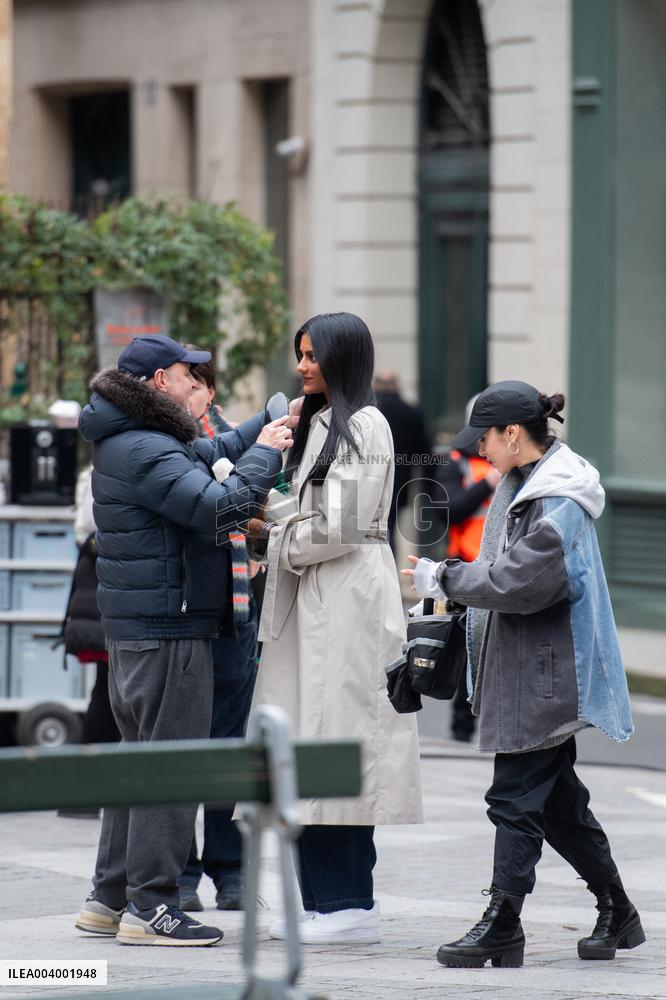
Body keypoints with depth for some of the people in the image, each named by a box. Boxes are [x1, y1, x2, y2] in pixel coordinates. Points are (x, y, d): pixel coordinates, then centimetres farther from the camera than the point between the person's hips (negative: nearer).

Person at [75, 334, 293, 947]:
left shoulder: (128, 443, 14)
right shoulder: (147, 452, -18)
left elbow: (207, 454, 24)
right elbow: (221, 508, -25)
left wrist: (271, 424, 17)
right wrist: (265, 454, -13)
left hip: (134, 630, 11)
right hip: (168, 629, -11)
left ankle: (110, 897, 20)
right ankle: (149, 907, -5)